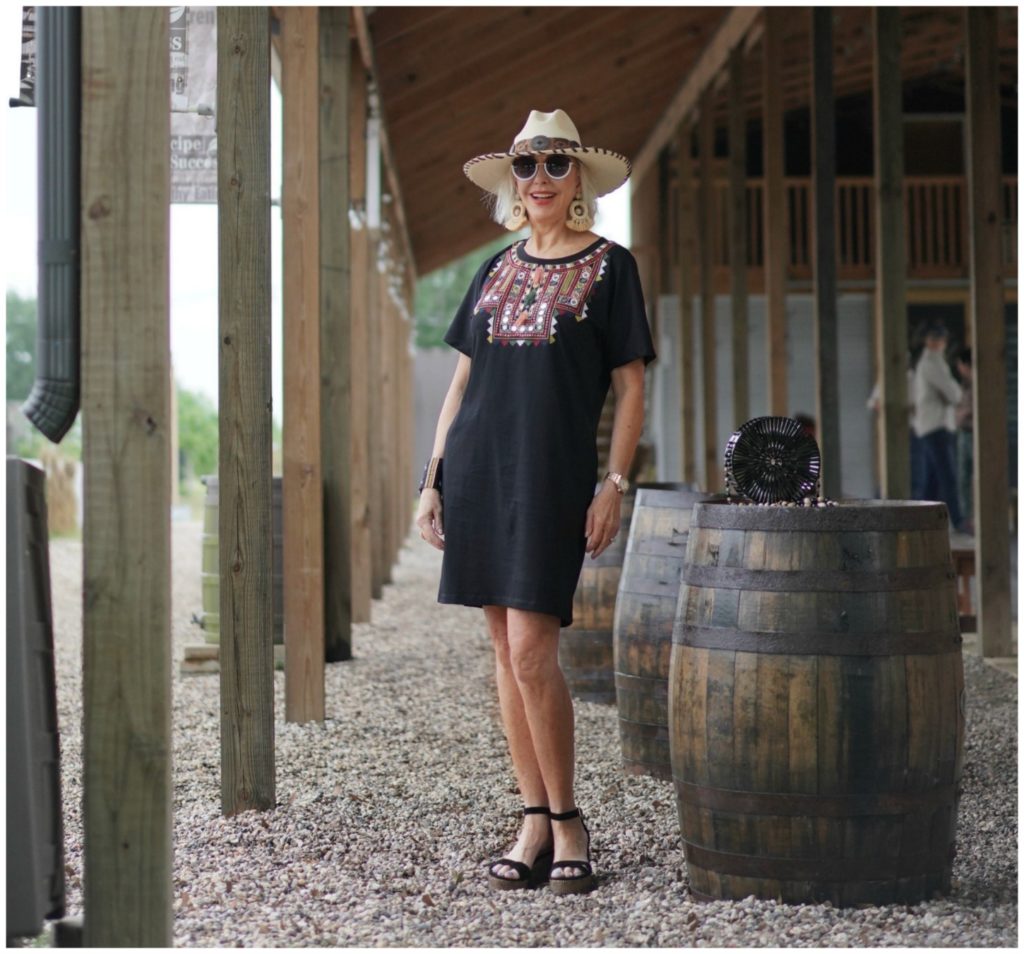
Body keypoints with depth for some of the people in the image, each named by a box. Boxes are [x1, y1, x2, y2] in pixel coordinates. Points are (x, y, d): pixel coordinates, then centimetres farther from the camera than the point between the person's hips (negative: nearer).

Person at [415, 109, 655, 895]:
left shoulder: (610, 267, 3)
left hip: (554, 473, -5)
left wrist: (614, 484, -9)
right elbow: (463, 381, 17)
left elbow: (631, 386, 0)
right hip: (478, 468, 5)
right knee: (505, 653, 5)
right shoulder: (496, 271, 16)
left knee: (532, 652, -11)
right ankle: (535, 822, 13)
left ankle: (566, 821, 5)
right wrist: (434, 478, 10)